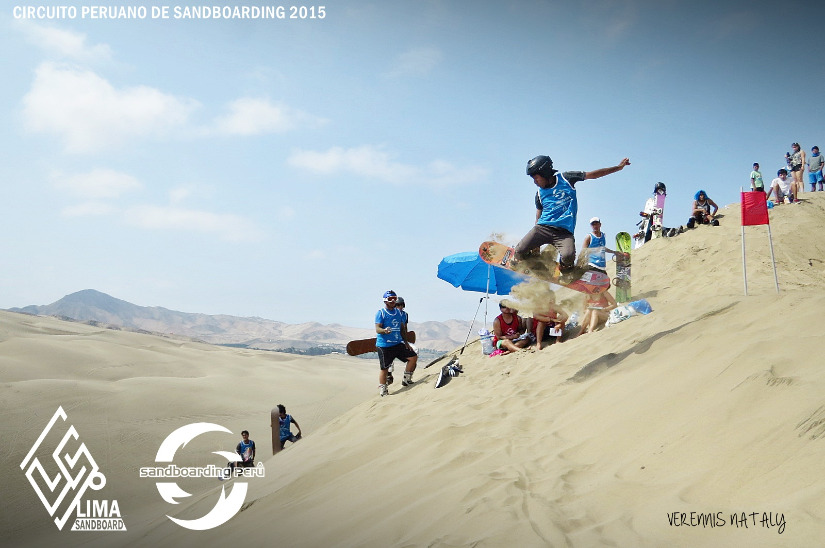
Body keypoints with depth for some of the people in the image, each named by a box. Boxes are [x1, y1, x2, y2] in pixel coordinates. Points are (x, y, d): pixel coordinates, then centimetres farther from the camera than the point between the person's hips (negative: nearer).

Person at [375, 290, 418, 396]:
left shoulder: (400, 313, 13)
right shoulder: (381, 313, -7)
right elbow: (377, 329, -15)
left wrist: (406, 342, 16)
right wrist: (384, 330, -37)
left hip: (398, 344, 6)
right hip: (384, 345, -6)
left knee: (413, 357, 0)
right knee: (384, 368, -4)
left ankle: (406, 380, 14)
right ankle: (382, 390, 6)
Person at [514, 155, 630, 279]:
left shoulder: (565, 178, 7)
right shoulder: (539, 194, 16)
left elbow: (592, 175, 9)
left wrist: (618, 167, 7)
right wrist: (536, 242, 12)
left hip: (564, 231, -3)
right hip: (543, 227, 3)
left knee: (568, 257, -30)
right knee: (520, 252, -19)